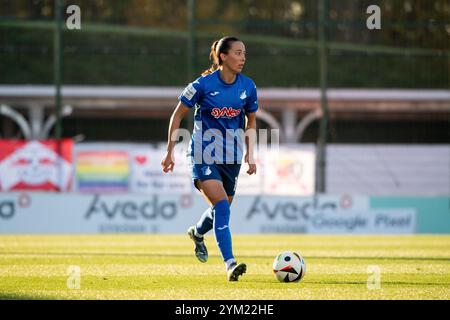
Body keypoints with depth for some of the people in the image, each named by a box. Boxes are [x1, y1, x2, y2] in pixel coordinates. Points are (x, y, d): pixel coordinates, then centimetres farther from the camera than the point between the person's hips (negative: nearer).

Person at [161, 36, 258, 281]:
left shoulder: (247, 86, -1)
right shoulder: (204, 84, -13)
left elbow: (251, 122, 14)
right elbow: (178, 114, -2)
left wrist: (250, 155, 4)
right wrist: (170, 151, -1)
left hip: (231, 158, 5)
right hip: (204, 156, -5)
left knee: (222, 209, 16)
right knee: (221, 206, -21)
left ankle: (197, 232, 51)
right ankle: (230, 264, -24)